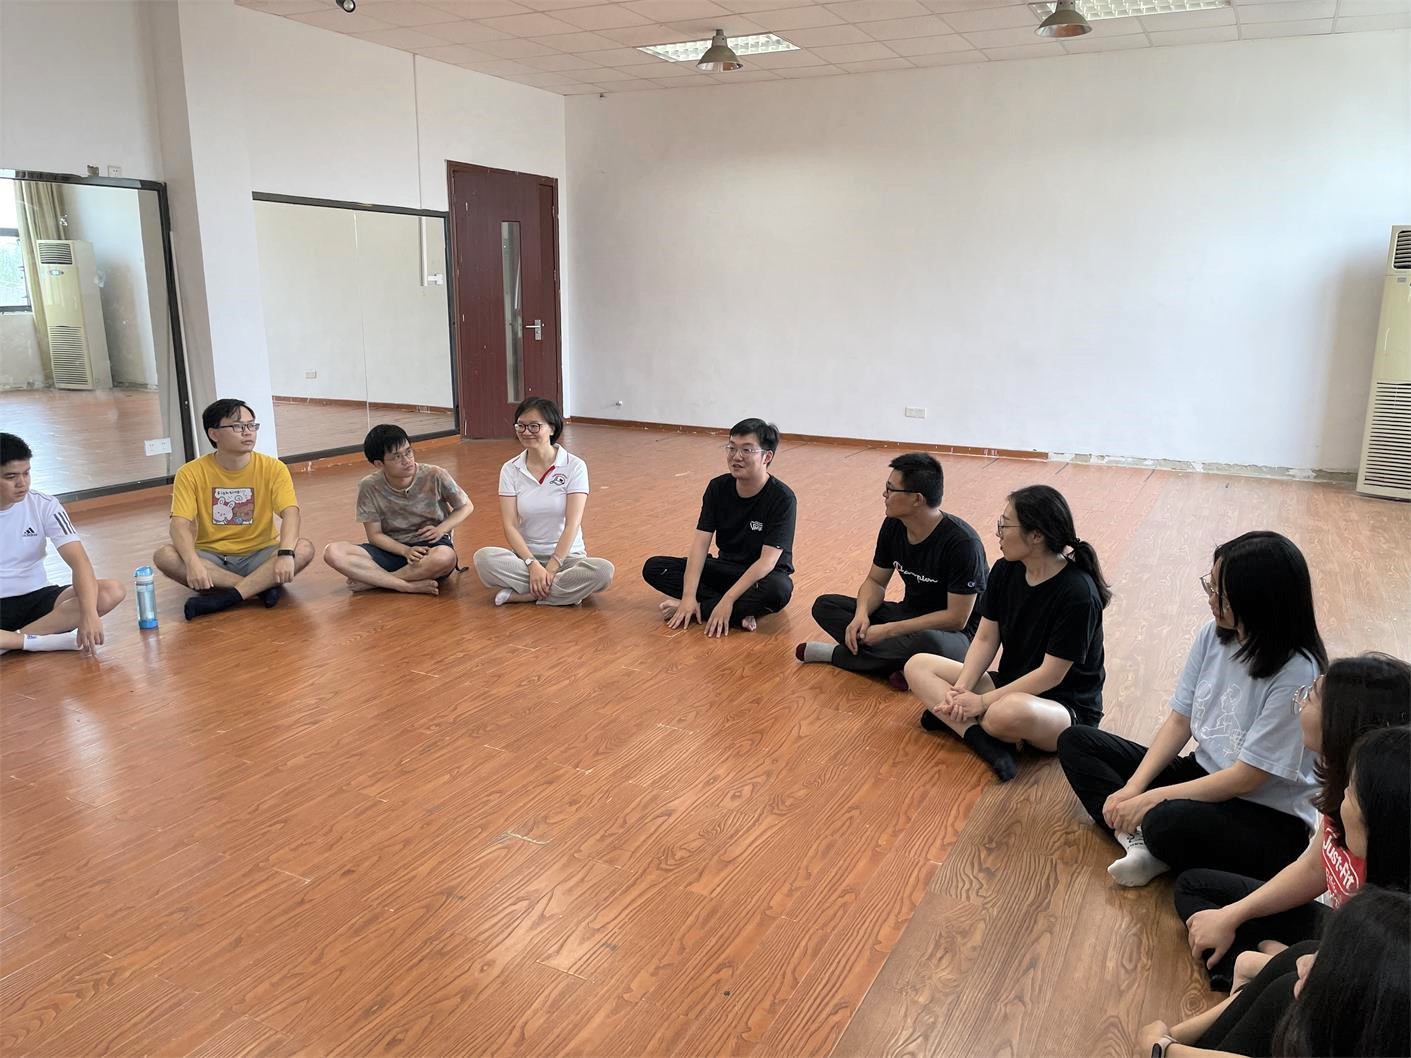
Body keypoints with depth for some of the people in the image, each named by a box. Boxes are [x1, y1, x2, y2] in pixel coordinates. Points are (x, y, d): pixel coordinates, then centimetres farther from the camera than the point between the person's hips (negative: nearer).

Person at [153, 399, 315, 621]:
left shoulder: (273, 468, -7)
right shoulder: (191, 473, -6)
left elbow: (290, 513, -18)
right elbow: (181, 524, -16)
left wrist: (286, 553, -38)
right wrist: (192, 562, -36)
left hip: (259, 555, 0)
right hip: (210, 557, 1)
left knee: (304, 549, -28)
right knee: (165, 556, -28)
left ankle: (225, 596, -31)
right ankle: (261, 584, -27)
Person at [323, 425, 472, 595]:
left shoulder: (435, 477, -12)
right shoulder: (369, 487, -8)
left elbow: (466, 506, 3)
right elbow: (375, 534, -2)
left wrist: (441, 529, -14)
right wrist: (406, 551, -20)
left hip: (432, 546, -2)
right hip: (392, 549, 2)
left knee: (444, 557, -41)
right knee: (333, 552, -23)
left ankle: (372, 579, -21)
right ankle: (409, 586, -29)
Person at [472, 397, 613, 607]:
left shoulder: (574, 467, -6)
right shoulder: (510, 470, 2)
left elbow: (572, 524, -12)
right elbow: (510, 525, -6)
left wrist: (551, 568, -20)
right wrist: (533, 565, -20)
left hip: (566, 556, -1)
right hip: (526, 556, 2)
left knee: (603, 571, -32)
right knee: (484, 558, -28)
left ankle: (519, 594, -21)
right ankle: (566, 592, -22)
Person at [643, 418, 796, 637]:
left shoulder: (782, 498, -20)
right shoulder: (718, 488, -6)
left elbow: (767, 561, -26)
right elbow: (701, 543, -13)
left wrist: (727, 600, -34)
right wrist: (689, 596, -25)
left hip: (761, 576, -5)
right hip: (725, 568, 5)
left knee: (779, 590, -40)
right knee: (653, 567, -13)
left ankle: (698, 609, -22)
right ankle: (739, 613, -21)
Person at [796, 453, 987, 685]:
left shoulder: (961, 543, -25)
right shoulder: (893, 525, -4)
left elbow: (956, 618, -24)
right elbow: (876, 581, 5)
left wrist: (888, 630, -24)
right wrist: (862, 614, -18)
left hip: (954, 634, -7)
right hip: (909, 614, 7)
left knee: (927, 642, -43)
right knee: (824, 605, -6)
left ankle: (837, 653, -20)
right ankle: (893, 666, -22)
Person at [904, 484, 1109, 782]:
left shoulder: (1078, 593, -23)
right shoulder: (1005, 570, -2)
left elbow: (1051, 674, -22)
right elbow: (985, 639, 1)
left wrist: (983, 702, -21)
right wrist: (961, 689, -15)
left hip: (1067, 707, -7)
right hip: (1012, 686, 8)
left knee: (1011, 712, -42)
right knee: (918, 666, -5)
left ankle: (952, 719, -8)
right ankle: (985, 743, -23)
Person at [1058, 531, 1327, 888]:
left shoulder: (1295, 674, -24)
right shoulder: (1214, 634, -4)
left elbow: (1246, 778, -21)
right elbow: (1179, 722, 1)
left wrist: (1151, 798, -20)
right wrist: (1132, 787, -10)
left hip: (1270, 820, -8)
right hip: (1204, 777, 8)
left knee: (1168, 822, -40)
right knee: (1077, 742, 1)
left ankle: (1152, 845, -4)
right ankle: (1140, 843, -17)